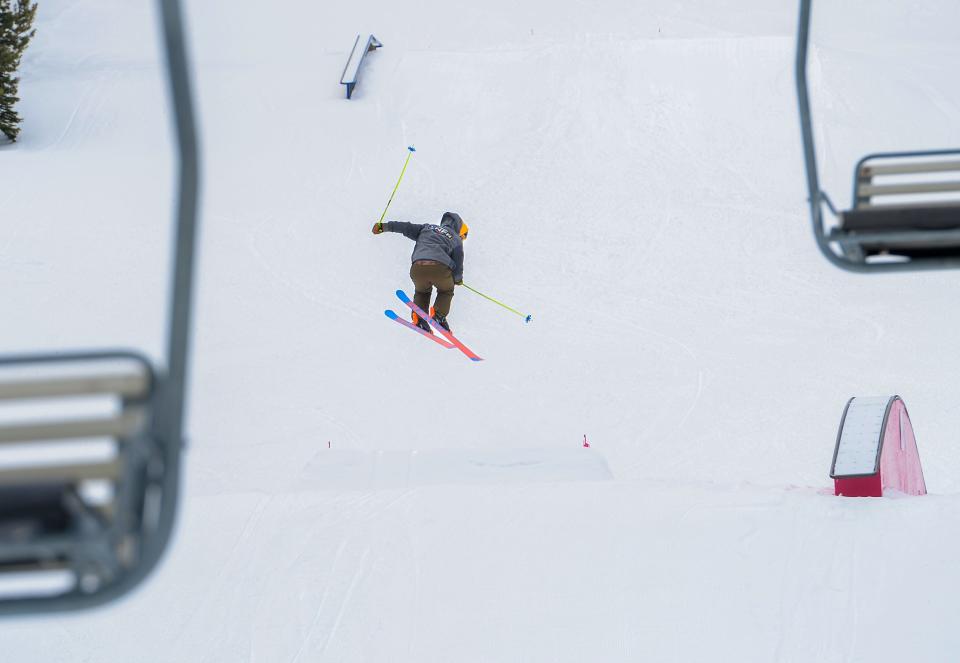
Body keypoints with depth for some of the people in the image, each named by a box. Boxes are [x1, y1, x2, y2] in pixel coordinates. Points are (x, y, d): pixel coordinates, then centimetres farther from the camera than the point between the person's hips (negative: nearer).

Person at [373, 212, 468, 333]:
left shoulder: (427, 228, 32)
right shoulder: (456, 239, 24)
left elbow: (407, 227, 23)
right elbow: (458, 263, 22)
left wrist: (384, 226, 25)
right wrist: (458, 279, 40)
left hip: (418, 267, 2)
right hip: (440, 268, -2)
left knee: (422, 291, 33)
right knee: (446, 291, 30)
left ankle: (419, 317, 11)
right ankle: (439, 315, 6)